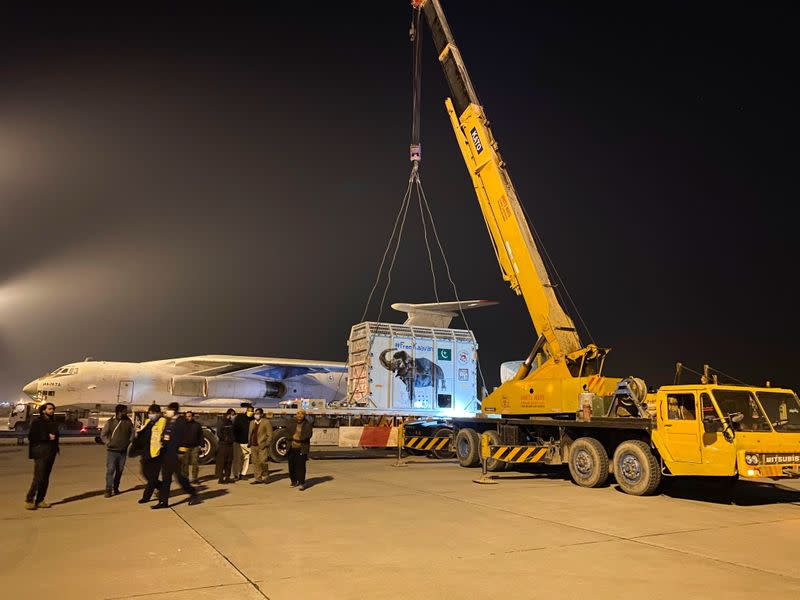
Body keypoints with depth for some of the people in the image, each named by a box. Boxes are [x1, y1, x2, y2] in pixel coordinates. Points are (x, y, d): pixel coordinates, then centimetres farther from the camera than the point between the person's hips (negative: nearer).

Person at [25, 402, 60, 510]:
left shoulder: (53, 422, 16)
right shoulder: (37, 422, -3)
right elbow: (31, 436, -10)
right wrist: (47, 437, -14)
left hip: (51, 453, 6)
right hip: (40, 453, -6)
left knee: (45, 478, 7)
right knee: (38, 478, -11)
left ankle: (40, 500, 13)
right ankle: (29, 500, -1)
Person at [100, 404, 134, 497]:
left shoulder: (128, 422, 1)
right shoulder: (110, 422, -6)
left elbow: (132, 433, 13)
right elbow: (103, 434, 1)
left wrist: (128, 442, 5)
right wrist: (108, 443, -5)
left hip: (123, 451, 3)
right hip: (112, 451, -3)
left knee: (120, 470, 10)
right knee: (110, 470, -5)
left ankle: (116, 488, 22)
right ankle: (108, 490, 0)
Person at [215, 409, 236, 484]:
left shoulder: (231, 422, 13)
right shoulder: (222, 422, -11)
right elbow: (219, 433, -15)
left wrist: (232, 439, 11)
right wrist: (224, 439, -13)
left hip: (230, 444, 8)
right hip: (223, 444, -8)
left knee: (229, 462, 11)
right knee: (221, 462, -2)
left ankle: (227, 477, 18)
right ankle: (220, 478, 2)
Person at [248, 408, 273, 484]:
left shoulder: (266, 422, -4)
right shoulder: (252, 422, 16)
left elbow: (270, 435, -6)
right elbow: (249, 433, 19)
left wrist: (266, 444, -13)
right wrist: (250, 443, 8)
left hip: (262, 446, -6)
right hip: (253, 446, 6)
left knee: (262, 461, -11)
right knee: (255, 462, 6)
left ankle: (265, 475, 10)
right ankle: (258, 478, 14)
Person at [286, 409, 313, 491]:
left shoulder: (308, 424, 3)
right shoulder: (291, 424, 12)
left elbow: (308, 435, -9)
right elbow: (287, 435, 5)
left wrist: (297, 438, -13)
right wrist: (294, 437, -12)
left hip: (302, 449, -3)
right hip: (292, 448, 3)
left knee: (301, 465, -7)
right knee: (291, 465, 6)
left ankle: (302, 483, 0)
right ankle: (294, 481, 23)